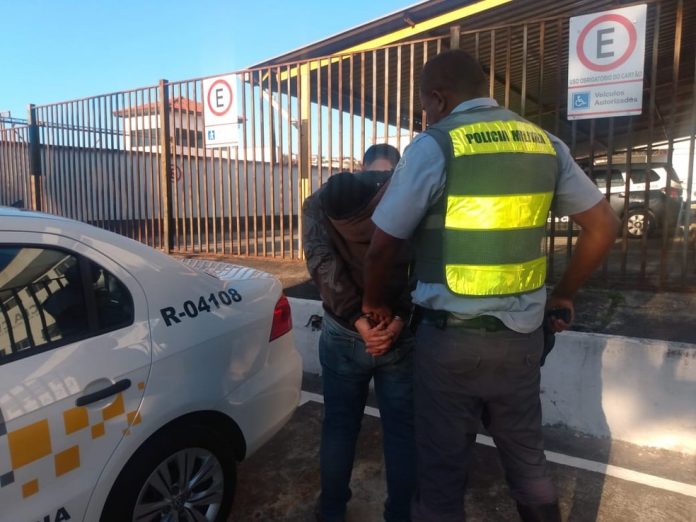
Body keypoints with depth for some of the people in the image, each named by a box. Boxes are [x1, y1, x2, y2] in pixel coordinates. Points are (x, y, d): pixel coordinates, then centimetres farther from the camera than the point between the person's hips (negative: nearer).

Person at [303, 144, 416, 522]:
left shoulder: (322, 201, 5)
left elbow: (322, 262, -11)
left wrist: (357, 320, -15)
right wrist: (400, 318, -16)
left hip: (342, 334, 2)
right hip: (403, 336, -1)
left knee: (339, 426, 19)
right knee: (402, 430, 15)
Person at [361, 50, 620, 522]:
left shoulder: (434, 146, -10)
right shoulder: (545, 143, 7)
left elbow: (382, 248, -8)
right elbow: (604, 226, 10)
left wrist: (374, 303, 9)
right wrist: (563, 296, 18)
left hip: (451, 337, -5)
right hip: (522, 334, 6)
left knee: (442, 470, 11)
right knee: (528, 460, 23)